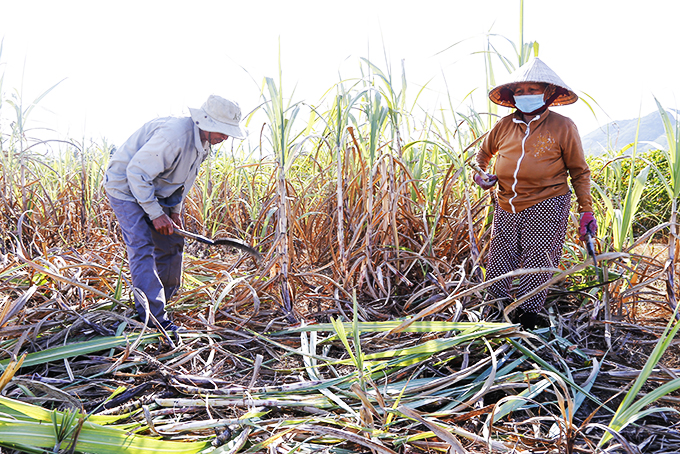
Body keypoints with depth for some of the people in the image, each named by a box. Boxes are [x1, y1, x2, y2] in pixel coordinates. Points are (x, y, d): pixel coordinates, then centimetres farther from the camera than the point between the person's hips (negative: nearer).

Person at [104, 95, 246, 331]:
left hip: (154, 189, 9)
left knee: (171, 243, 11)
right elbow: (136, 172, -31)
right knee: (142, 248, -17)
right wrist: (155, 214, -28)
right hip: (125, 186, -9)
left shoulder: (204, 143, -3)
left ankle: (158, 301, 27)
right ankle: (154, 319, -18)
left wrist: (175, 210, 7)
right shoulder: (174, 136, -34)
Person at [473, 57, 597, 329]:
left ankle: (527, 317, 18)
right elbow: (483, 153, 24)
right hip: (506, 207, 4)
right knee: (497, 268, 8)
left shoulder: (562, 127, -5)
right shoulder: (504, 126, 4)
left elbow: (580, 172, 2)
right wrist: (479, 174, 4)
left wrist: (587, 211, -1)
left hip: (546, 207, -4)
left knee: (537, 267, 1)